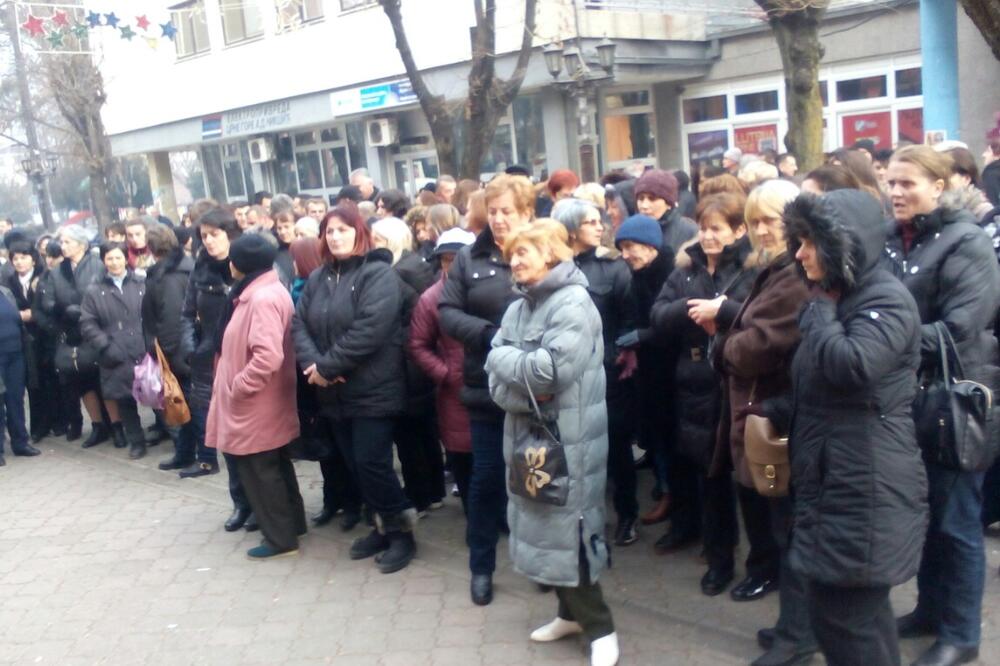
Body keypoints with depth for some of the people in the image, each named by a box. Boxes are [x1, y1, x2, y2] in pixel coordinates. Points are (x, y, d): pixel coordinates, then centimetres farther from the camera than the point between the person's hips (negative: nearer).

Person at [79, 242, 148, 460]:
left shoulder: (142, 284, 5)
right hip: (116, 357, 1)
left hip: (144, 352, -1)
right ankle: (136, 440, 19)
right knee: (124, 398, 6)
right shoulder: (95, 291, 8)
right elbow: (87, 324, 4)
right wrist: (105, 346, -7)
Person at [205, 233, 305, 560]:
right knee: (274, 466, 20)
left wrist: (238, 386, -21)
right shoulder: (262, 291, 10)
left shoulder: (263, 299, -24)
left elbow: (268, 356, -33)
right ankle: (291, 523, 34)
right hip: (261, 404, 10)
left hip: (256, 406, -10)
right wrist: (236, 383, 11)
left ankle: (281, 538, 12)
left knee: (259, 471, 2)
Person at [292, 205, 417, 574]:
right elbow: (299, 324, 5)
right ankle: (384, 526, 29)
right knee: (355, 466, 13)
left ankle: (401, 532, 11)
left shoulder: (378, 274, -11)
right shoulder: (318, 278, 12)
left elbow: (369, 330, -22)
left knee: (371, 464, -6)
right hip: (335, 393, 7)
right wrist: (312, 364, -14)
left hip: (372, 390, -7)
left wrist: (326, 366, -18)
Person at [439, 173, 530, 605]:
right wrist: (490, 334, -15)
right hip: (489, 387, 2)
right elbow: (447, 312, 0)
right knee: (487, 478, 11)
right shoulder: (469, 259, 4)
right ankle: (481, 566, 26)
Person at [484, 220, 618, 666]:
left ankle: (600, 628, 11)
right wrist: (526, 389, -15)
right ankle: (573, 612, 31)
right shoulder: (518, 307, 12)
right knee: (542, 524, 14)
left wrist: (508, 360, -7)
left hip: (567, 438, -7)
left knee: (568, 528, -4)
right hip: (526, 433, 8)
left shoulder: (573, 302, -12)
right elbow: (494, 369, 4)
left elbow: (551, 369, -22)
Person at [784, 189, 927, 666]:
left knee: (850, 619, -4)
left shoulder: (887, 300, -13)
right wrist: (777, 409, 11)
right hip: (830, 485, 10)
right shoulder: (834, 300, 17)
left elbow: (851, 365, -30)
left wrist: (821, 308, -15)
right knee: (834, 613, 15)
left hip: (867, 492, -10)